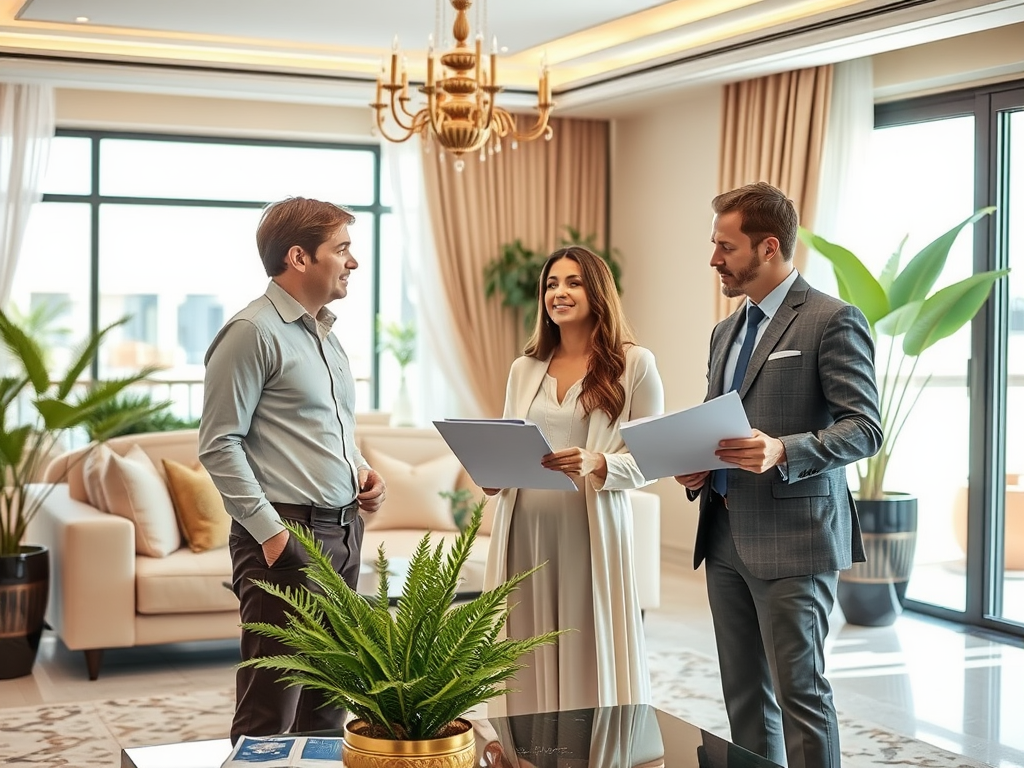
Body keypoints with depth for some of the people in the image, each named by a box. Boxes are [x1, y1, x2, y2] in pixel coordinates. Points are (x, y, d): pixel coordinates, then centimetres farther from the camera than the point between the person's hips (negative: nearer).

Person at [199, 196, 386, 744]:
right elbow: (219, 444, -13)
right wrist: (269, 530, -16)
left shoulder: (325, 333, 18)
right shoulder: (254, 331, -9)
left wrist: (361, 470, 10)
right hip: (289, 535, -9)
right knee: (271, 707, -6)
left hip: (343, 531, 9)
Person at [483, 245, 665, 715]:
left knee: (590, 658, -2)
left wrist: (596, 465, -20)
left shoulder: (634, 364, 1)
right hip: (525, 530, 4)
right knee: (529, 665, 4)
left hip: (592, 530, -4)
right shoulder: (523, 369, 16)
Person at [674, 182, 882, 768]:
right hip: (726, 538, 8)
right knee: (744, 695, 12)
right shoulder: (727, 331, 18)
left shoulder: (834, 320, -7)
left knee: (800, 691, -5)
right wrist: (696, 470, 5)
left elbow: (865, 427, -13)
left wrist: (783, 452, -27)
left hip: (793, 539, -8)